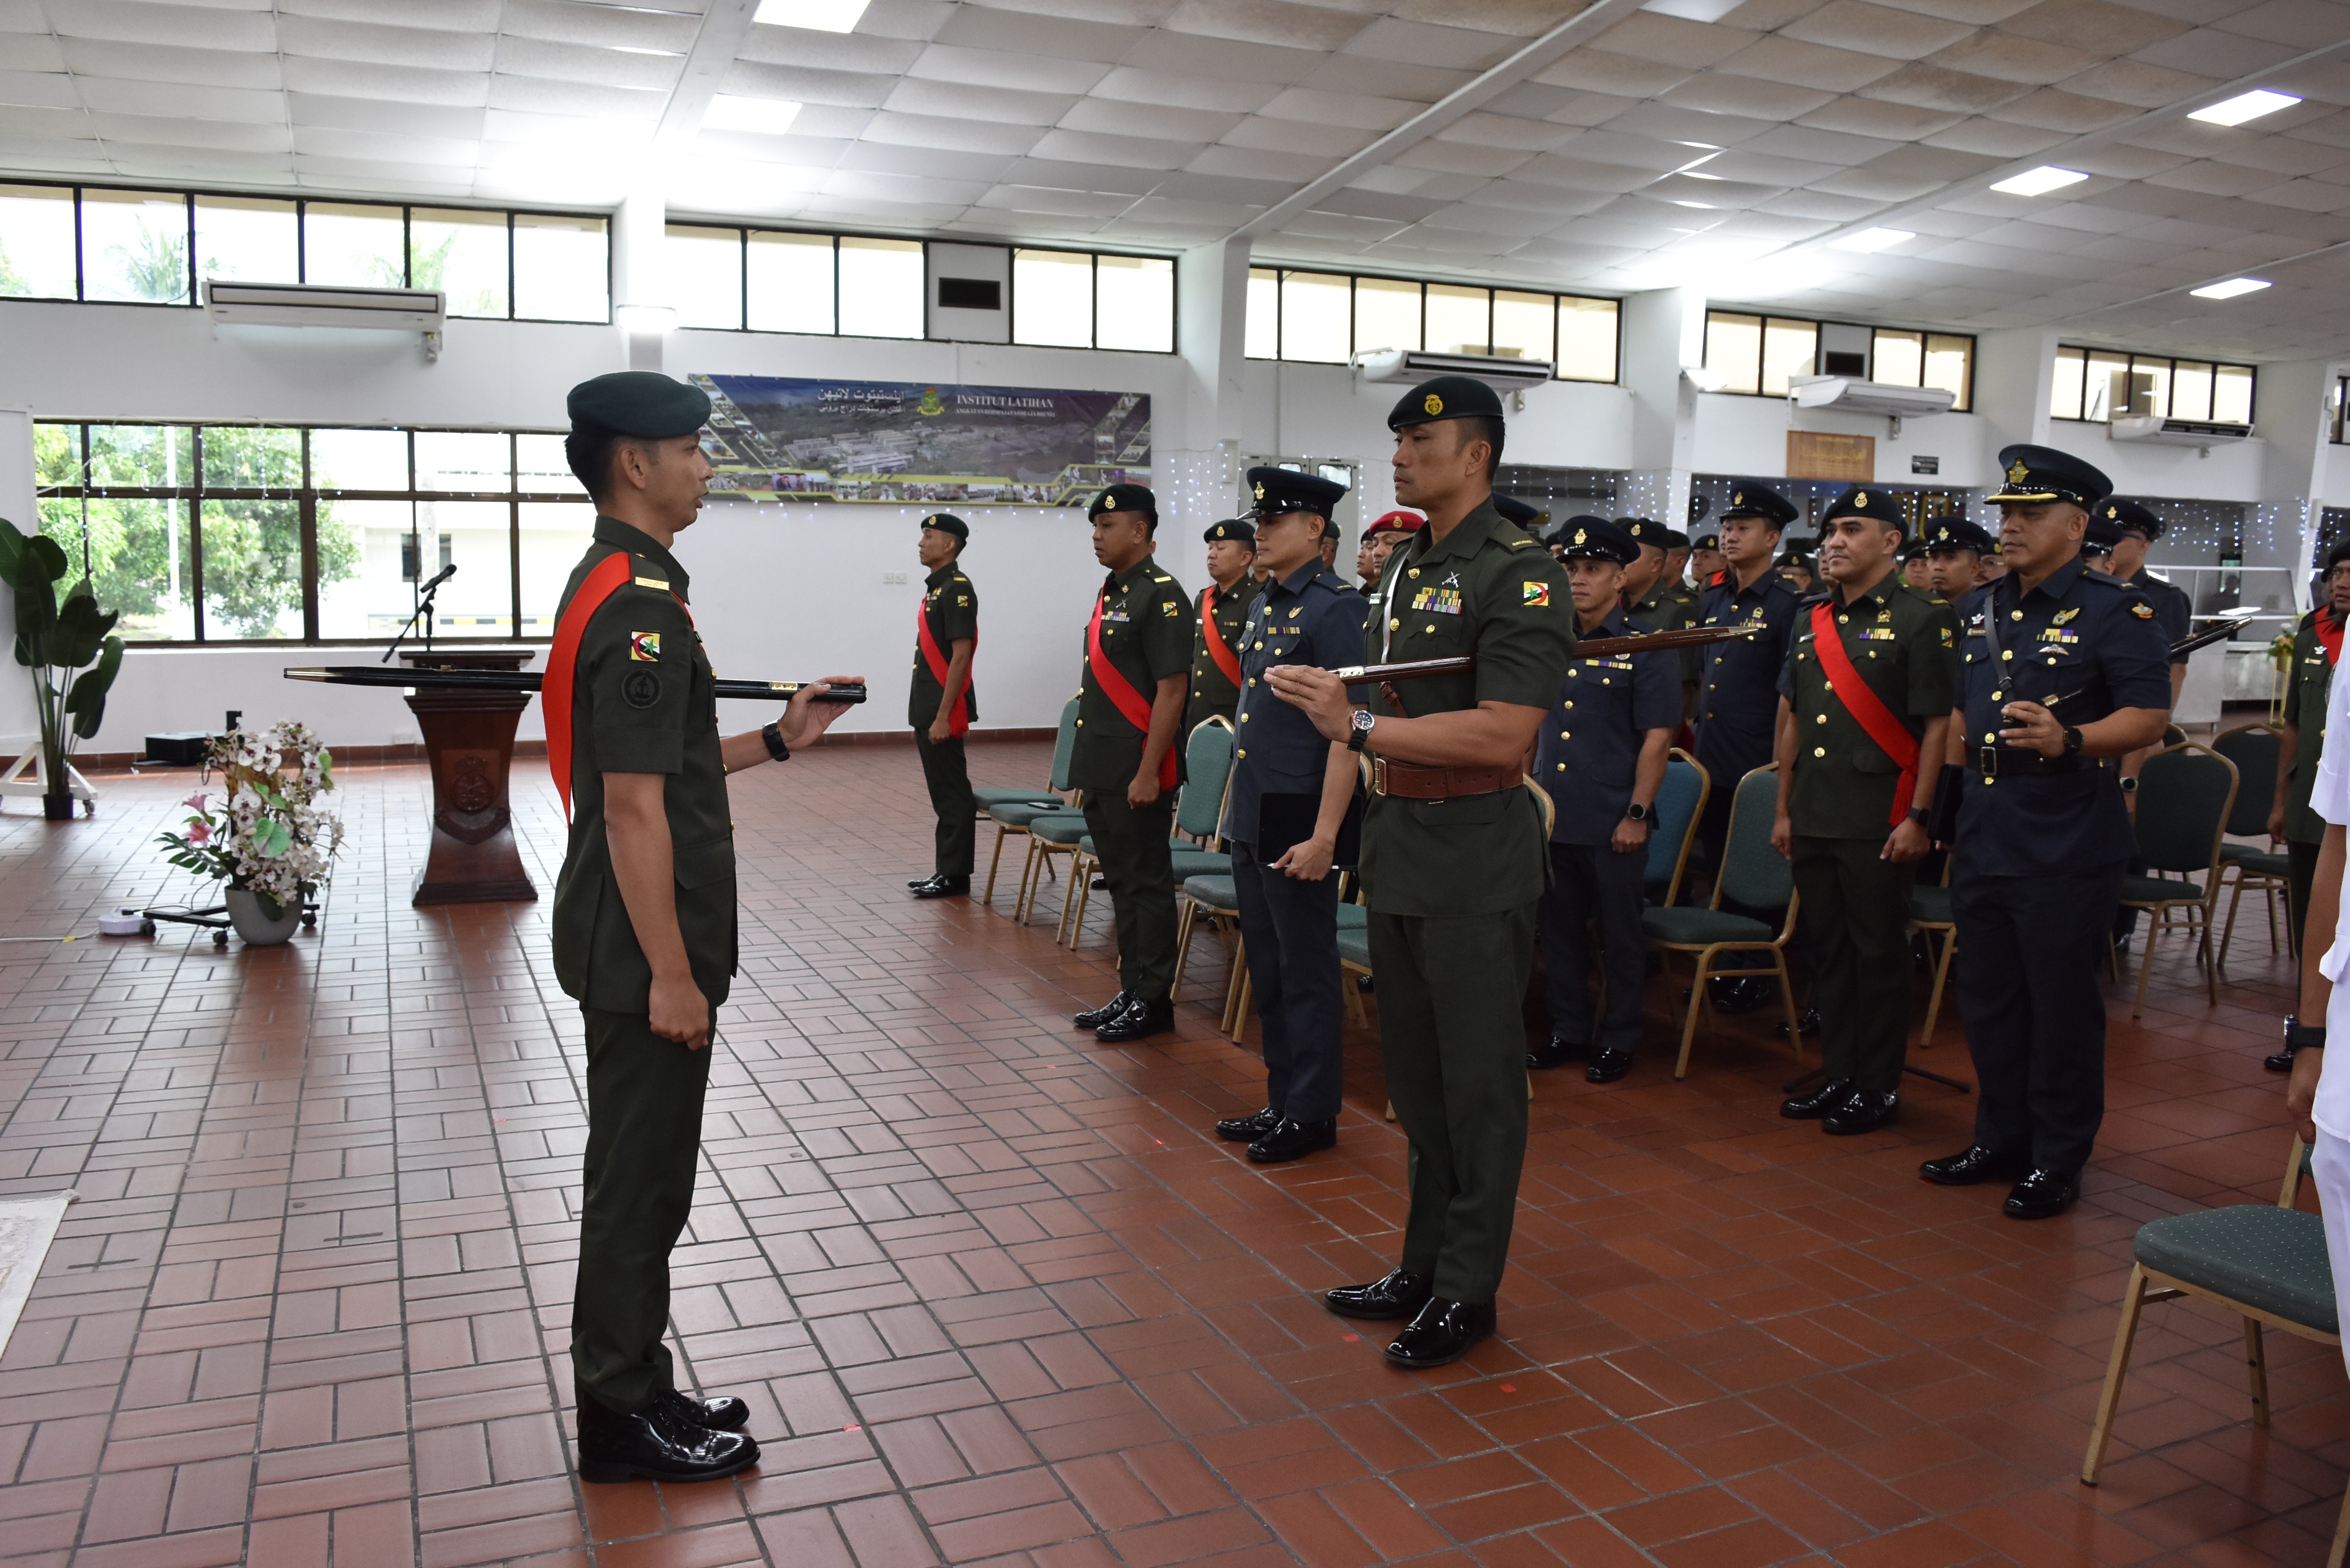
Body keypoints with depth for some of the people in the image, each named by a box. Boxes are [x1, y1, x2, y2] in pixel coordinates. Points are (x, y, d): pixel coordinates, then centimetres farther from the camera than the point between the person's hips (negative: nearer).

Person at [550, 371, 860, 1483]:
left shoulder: (610, 586, 13)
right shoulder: (641, 606, -19)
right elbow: (634, 808, -23)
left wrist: (777, 739, 11)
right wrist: (670, 974, -21)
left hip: (632, 943, 10)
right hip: (642, 950, -10)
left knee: (641, 1178, 18)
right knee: (640, 1181, 3)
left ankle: (628, 1393, 31)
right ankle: (626, 1420, 18)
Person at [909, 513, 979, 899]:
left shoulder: (957, 589, -14)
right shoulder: (935, 588, 15)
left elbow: (961, 657, -19)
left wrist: (942, 716, -21)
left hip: (943, 713, -10)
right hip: (927, 710, 10)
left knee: (953, 795, -3)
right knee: (943, 794, 13)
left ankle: (955, 876, 3)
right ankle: (945, 871, 19)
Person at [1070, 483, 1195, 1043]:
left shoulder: (1162, 596, -13)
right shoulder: (1110, 592, 15)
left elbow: (1172, 689, -18)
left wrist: (1149, 771, -21)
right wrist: (1088, 764, 17)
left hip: (1137, 771, -9)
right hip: (1101, 770, 9)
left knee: (1147, 884, 0)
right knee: (1120, 883, 15)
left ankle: (1154, 1001, 10)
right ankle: (1131, 992, 25)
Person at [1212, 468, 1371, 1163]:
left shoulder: (1336, 608, -14)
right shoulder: (1263, 607, 13)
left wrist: (1324, 835, -22)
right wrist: (1235, 803, 18)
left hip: (1297, 824, -9)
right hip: (1251, 820, 9)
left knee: (1306, 974, 3)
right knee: (1267, 968, 16)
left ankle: (1311, 1114, 16)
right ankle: (1282, 1100, 28)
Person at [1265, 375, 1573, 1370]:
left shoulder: (1519, 574, -14)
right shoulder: (1406, 566, 14)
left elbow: (1502, 733, -23)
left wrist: (1357, 726, -22)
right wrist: (1326, 692, 4)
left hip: (1476, 861, -9)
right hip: (1399, 848, 9)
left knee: (1477, 1081, 4)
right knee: (1414, 1075, 17)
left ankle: (1467, 1292, 17)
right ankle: (1423, 1268, 31)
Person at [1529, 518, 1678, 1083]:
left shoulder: (1646, 649, -6)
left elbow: (1657, 737, -10)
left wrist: (1637, 814, -14)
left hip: (1611, 824, -5)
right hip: (1552, 817, 5)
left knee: (1619, 934, 7)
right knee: (1559, 929, 13)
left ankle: (1619, 1041, 19)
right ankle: (1568, 1032, 26)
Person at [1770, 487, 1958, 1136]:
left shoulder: (1922, 618, -6)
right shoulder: (1811, 619, 13)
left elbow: (1937, 726, -10)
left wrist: (1917, 817, -15)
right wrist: (1783, 808, 14)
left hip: (1879, 822, -6)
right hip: (1813, 817, 7)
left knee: (1878, 954, 2)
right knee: (1825, 949, 13)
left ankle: (1879, 1089, 13)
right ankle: (1838, 1075, 24)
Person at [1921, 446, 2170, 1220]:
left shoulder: (2115, 611, -7)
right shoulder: (1986, 610, 14)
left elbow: (2149, 716, -14)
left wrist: (2071, 741, -30)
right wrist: (1950, 793, 16)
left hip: (2066, 850, -7)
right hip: (1983, 838, 7)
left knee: (2061, 1006, 2)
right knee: (1987, 998, 14)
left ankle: (2058, 1162, 15)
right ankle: (2002, 1140, 28)